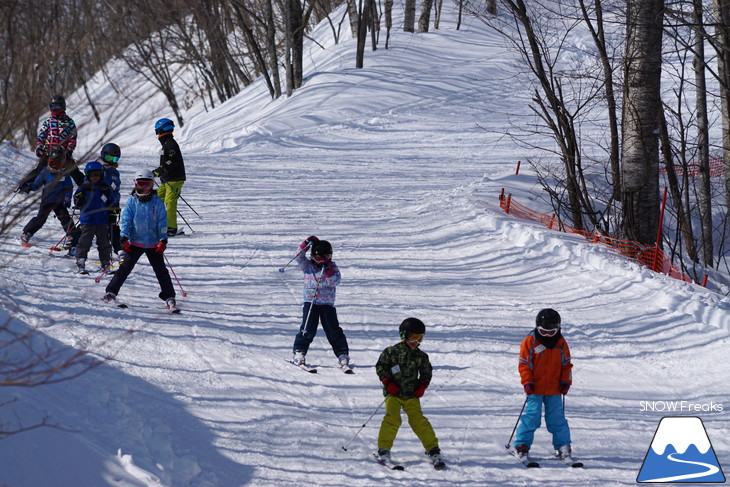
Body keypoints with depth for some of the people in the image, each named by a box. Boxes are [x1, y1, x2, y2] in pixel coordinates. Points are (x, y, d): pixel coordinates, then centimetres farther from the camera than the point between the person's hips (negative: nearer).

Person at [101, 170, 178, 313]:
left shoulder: (157, 202, 1)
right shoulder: (131, 202, 1)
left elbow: (162, 222, 0)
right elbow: (126, 219, -2)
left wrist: (163, 240, -11)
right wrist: (124, 237, -15)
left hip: (153, 244, 0)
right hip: (135, 243, 0)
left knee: (161, 271, 0)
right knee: (125, 268, -3)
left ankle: (169, 298, 5)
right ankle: (111, 293, 5)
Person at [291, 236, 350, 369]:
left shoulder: (332, 266, 6)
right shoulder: (308, 265, 6)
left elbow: (336, 281, -6)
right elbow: (299, 258, -10)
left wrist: (328, 272, -21)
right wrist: (305, 245, -21)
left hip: (327, 303, 0)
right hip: (310, 302, 0)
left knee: (334, 330, -3)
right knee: (308, 330, -10)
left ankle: (343, 355, 2)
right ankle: (299, 353, 1)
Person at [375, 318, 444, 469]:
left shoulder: (421, 356, 6)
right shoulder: (392, 351, -3)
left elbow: (426, 372, 18)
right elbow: (380, 366, 2)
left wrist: (422, 386, 3)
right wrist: (388, 382, -8)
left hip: (411, 395, 2)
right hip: (393, 393, -2)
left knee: (418, 420, -9)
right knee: (392, 418, -19)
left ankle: (433, 450, -3)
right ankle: (384, 450, -9)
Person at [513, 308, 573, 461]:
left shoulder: (561, 343, 6)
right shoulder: (530, 341, -3)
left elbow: (566, 364, 13)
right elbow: (524, 364, -2)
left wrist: (565, 381, 1)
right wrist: (527, 382, -11)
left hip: (554, 389, 2)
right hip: (535, 389, -2)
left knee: (557, 418, 4)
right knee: (531, 416, -6)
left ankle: (563, 445, 11)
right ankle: (522, 444, 3)